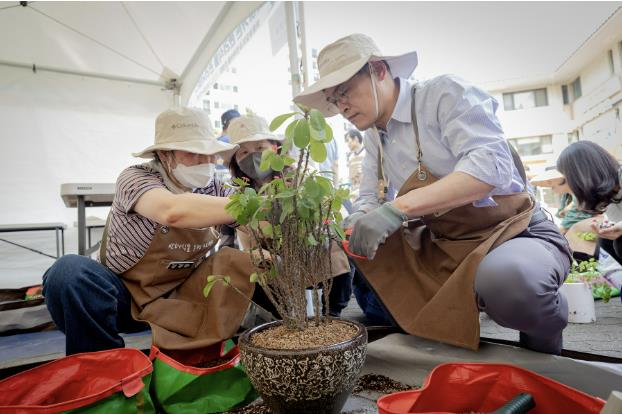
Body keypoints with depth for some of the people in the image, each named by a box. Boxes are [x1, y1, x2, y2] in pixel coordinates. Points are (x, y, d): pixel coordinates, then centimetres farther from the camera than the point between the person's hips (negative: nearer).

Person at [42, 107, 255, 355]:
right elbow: (172, 211, -42)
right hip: (125, 295, -3)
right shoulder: (136, 177, -18)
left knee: (237, 262, -16)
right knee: (70, 271, -29)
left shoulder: (213, 190, -4)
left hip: (183, 296, 4)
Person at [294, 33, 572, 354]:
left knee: (506, 277, -38)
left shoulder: (444, 93, -13)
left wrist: (399, 207, -37)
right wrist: (360, 220, -15)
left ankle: (542, 345, -4)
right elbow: (369, 198, 10)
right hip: (442, 249, 7)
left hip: (514, 232, -6)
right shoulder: (374, 137, 8)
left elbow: (491, 164, -27)